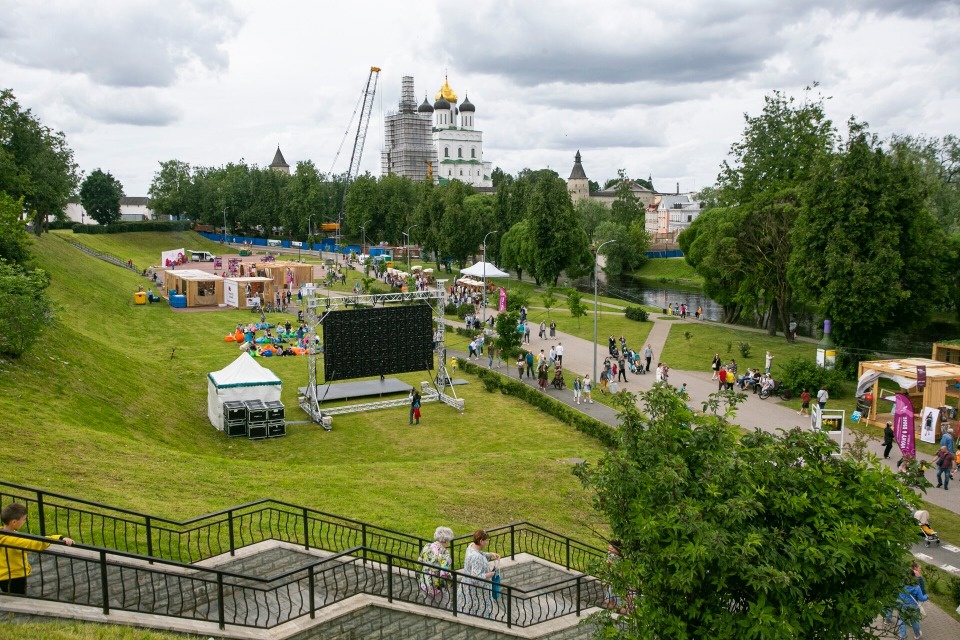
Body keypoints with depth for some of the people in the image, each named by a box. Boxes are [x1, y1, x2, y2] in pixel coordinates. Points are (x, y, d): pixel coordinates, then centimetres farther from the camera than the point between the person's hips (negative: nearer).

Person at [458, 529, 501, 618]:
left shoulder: (471, 546, -5)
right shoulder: (476, 557, -34)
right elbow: (476, 577, -34)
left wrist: (491, 555, 2)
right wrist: (488, 575, -21)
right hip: (475, 590, -9)